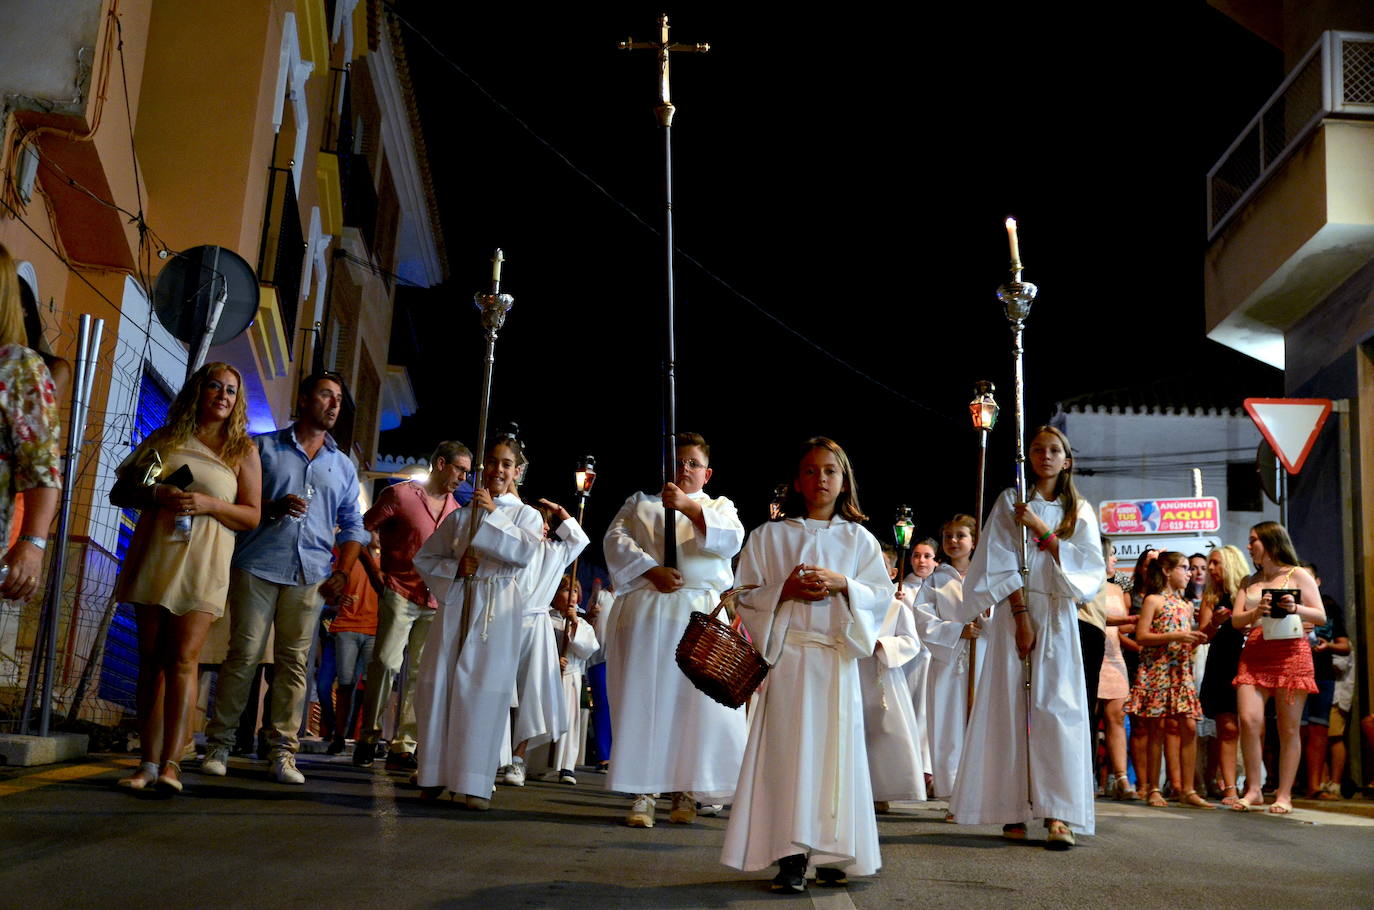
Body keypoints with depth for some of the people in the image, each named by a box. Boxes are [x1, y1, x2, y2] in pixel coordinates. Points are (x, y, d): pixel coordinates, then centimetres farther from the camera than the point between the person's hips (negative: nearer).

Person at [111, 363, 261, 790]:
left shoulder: (243, 451, 8)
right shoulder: (165, 439, 14)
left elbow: (252, 516, 5)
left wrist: (209, 504, -12)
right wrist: (156, 495, -7)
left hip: (203, 563, -2)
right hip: (154, 557, 3)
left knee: (182, 659, -11)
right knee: (151, 658, 2)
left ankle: (170, 762, -12)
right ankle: (147, 762, 4)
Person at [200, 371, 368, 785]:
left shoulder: (343, 465, 18)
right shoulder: (264, 448, 10)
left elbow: (352, 525, 17)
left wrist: (343, 572, 4)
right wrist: (274, 507, -12)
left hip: (310, 576, 2)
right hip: (257, 567, -2)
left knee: (294, 662, 0)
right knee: (243, 655, -3)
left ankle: (282, 751, 3)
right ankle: (219, 743, 7)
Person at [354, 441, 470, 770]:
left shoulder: (456, 510, 13)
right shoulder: (400, 494, -2)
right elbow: (364, 529, 2)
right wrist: (376, 572, 0)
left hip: (436, 602, 5)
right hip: (400, 594, -5)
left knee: (421, 673, 3)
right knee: (386, 663, -8)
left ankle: (402, 748, 6)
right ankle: (369, 737, 6)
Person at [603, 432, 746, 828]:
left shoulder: (719, 506, 19)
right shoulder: (642, 502, 20)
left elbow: (731, 540, -3)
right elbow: (616, 538, 4)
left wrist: (690, 506, -17)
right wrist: (652, 570, -12)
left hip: (701, 616, 0)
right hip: (646, 614, 0)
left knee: (695, 701, -5)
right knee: (642, 699, -5)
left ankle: (686, 792, 4)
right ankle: (643, 792, -1)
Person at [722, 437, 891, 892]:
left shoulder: (859, 539, 12)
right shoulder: (770, 536, 9)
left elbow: (882, 595, 6)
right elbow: (747, 595, 6)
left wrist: (842, 584, -10)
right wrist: (785, 590, -11)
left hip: (839, 658, 1)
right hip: (788, 654, -1)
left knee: (836, 749, 0)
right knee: (789, 748, -7)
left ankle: (832, 853, 9)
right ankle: (791, 856, -5)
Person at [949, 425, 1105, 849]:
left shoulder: (1080, 511, 13)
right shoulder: (1010, 502, 8)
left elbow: (1091, 564, 0)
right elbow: (1002, 564, -1)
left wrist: (1042, 530, -7)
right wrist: (1021, 614, -11)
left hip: (1059, 619, 1)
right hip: (1015, 612, -1)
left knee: (1059, 708, -9)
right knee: (1011, 707, -4)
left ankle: (1058, 814, -12)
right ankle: (1013, 808, 0)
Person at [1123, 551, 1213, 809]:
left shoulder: (1187, 605, 18)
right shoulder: (1153, 601, -2)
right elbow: (1141, 636, -11)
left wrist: (1196, 639, 2)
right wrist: (1175, 636, -17)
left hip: (1181, 670, 6)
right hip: (1157, 669, -6)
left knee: (1189, 727, -2)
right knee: (1157, 729, -3)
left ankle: (1186, 790, 2)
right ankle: (1153, 789, 4)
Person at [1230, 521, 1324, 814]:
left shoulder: (1297, 575, 6)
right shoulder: (1251, 582, 18)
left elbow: (1321, 617, 2)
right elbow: (1236, 620, 9)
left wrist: (1295, 608, -17)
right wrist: (1257, 612, -11)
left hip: (1291, 655, -3)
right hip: (1254, 655, 3)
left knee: (1289, 729, -1)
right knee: (1249, 720, -10)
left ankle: (1284, 795, 4)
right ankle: (1253, 790, 0)